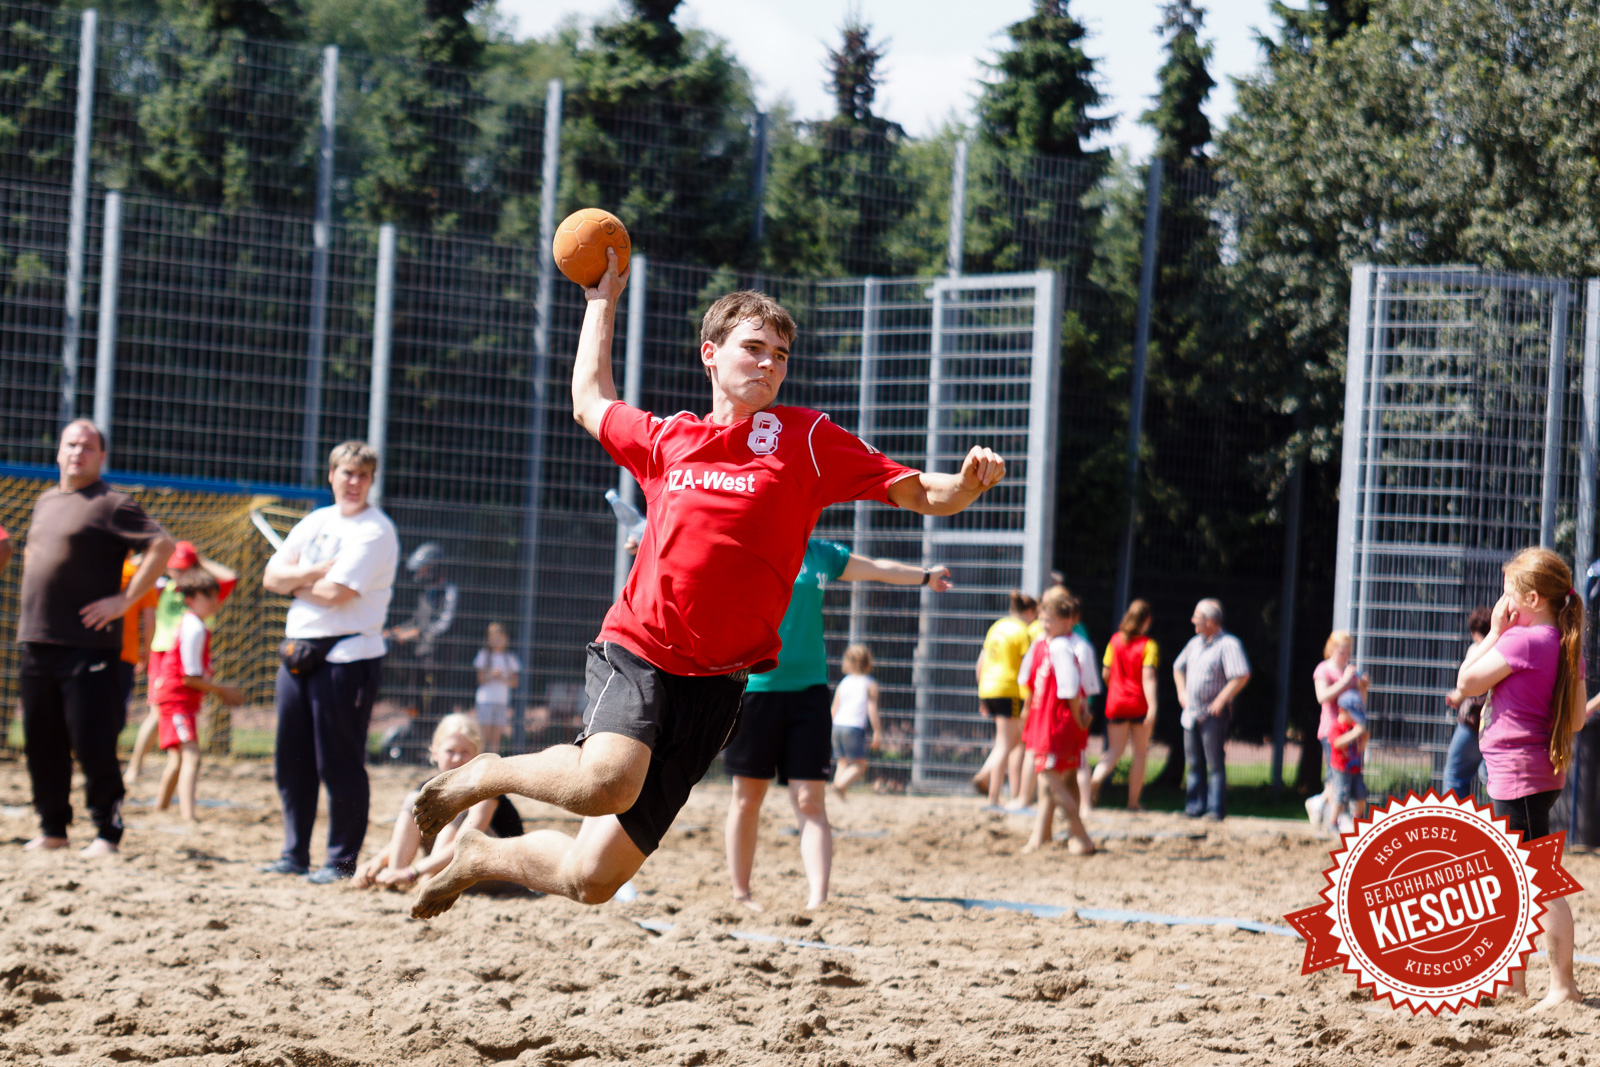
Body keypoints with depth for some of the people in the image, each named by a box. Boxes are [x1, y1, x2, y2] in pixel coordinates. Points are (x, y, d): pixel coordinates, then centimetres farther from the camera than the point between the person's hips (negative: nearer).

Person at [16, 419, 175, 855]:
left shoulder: (111, 504, -6)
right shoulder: (45, 501, 17)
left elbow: (162, 545, -14)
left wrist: (124, 600, -16)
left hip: (87, 644, -7)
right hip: (36, 639, 7)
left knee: (93, 744, -7)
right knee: (41, 743, 9)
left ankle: (108, 832, 1)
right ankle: (52, 828, 18)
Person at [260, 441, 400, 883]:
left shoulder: (375, 531, -7)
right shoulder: (315, 523, 17)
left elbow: (336, 593, -17)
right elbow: (271, 576, 8)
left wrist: (296, 583, 1)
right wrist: (312, 571, -8)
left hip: (347, 656, -7)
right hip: (298, 651, 7)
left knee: (340, 764, -6)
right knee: (291, 760, 9)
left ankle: (343, 861, 1)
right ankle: (295, 854, 18)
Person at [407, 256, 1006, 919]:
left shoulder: (805, 440, 6)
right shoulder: (666, 439, 13)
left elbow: (919, 493, 2)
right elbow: (590, 402, 34)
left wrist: (967, 483, -19)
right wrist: (603, 301, 40)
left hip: (714, 685, 0)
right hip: (635, 649, 0)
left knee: (591, 881, -1)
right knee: (606, 782, -34)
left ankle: (481, 856, 31)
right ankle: (487, 775, -3)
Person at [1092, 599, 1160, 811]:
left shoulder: (1115, 640, 2)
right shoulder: (1148, 645, -10)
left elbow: (1105, 673, 6)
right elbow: (1148, 678, -19)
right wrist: (1152, 707, -23)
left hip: (1115, 704, 3)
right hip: (1139, 705, -3)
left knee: (1115, 751, 6)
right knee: (1140, 752, 11)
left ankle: (1096, 779, -25)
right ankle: (1133, 801, 12)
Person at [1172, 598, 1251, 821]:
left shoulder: (1228, 644, -10)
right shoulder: (1195, 643, 13)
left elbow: (1241, 676, -19)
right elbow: (1178, 667, 29)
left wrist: (1221, 700, -19)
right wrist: (1182, 692, 15)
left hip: (1213, 713, -7)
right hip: (1191, 711, 7)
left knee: (1215, 764, -6)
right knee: (1194, 763, 9)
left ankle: (1216, 810, -5)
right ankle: (1194, 807, 14)